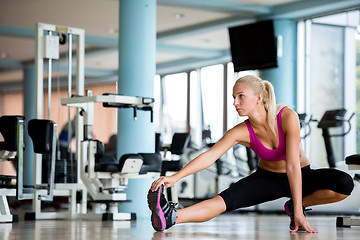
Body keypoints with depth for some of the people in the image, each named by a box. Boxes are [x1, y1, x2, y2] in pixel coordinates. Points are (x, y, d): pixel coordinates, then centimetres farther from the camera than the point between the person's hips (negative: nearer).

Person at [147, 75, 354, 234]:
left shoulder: (288, 117, -29)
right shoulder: (242, 132, -20)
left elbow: (293, 166, -32)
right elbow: (210, 156, -28)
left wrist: (298, 212, -33)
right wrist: (175, 177, -43)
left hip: (301, 177, -1)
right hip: (268, 178, 1)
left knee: (345, 184, -29)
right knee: (228, 199, -26)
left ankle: (298, 205, -7)